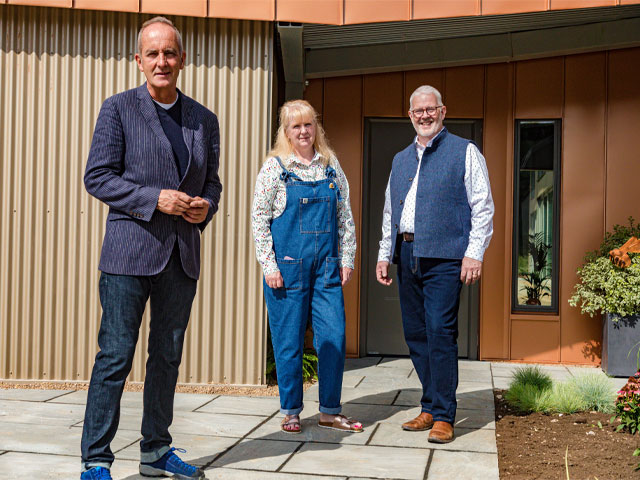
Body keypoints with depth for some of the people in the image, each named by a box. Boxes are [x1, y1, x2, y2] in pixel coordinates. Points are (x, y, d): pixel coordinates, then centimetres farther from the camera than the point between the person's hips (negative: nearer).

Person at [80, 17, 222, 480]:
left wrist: (205, 206, -4)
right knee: (115, 355, -4)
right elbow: (97, 177, -5)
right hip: (131, 249, -5)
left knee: (168, 356, 12)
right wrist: (156, 198, -16)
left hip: (183, 253, 5)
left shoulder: (205, 120, 12)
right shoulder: (118, 109, -1)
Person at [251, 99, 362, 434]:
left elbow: (345, 216, 13)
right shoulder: (275, 167, 0)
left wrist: (346, 259, 8)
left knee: (334, 337, 1)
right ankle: (290, 412, 17)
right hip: (287, 267, -3)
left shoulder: (331, 165, 10)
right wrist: (269, 265, -8)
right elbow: (259, 218, -3)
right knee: (289, 341, 3)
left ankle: (330, 412, 15)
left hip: (327, 266, 3)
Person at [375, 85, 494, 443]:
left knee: (440, 333, -10)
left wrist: (474, 253, -11)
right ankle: (430, 409, 18)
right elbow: (390, 212, 23)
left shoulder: (465, 152, 4)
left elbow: (483, 208, -2)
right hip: (407, 257, 6)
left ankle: (443, 416, -2)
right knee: (416, 334, 7)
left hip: (444, 257, -6)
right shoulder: (400, 160, 20)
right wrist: (384, 255, 16)